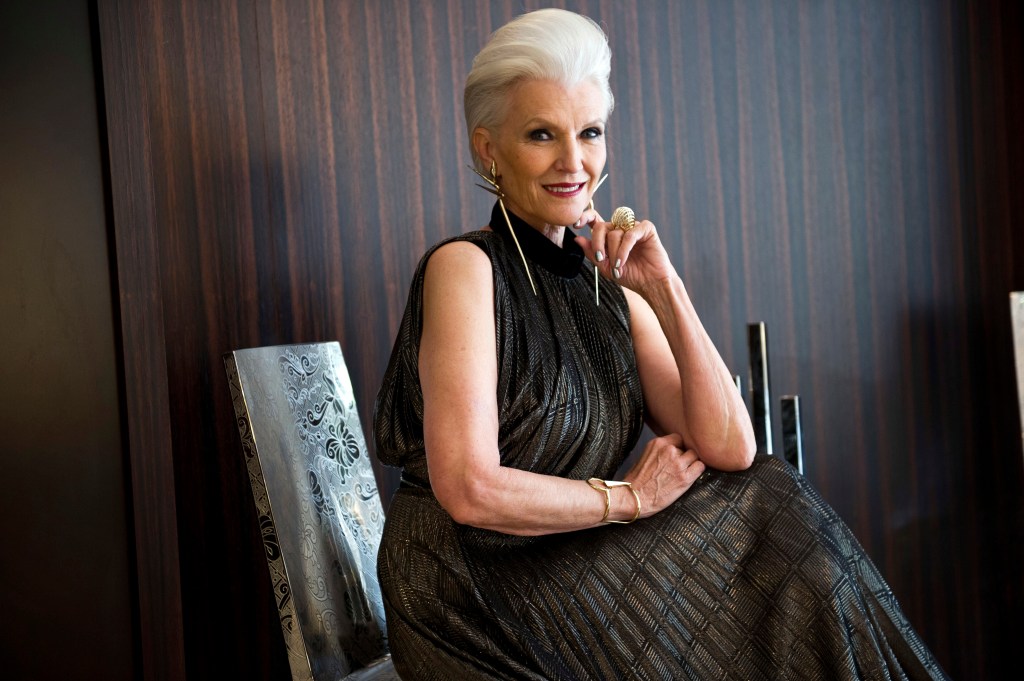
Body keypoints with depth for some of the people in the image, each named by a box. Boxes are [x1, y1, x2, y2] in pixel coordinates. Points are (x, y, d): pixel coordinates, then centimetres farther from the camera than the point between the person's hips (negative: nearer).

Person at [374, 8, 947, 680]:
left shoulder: (607, 286, 6)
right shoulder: (465, 266, -13)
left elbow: (731, 448, -3)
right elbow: (469, 490, -22)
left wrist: (663, 286, -11)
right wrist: (628, 496, -9)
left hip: (568, 569, 6)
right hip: (469, 592, -6)